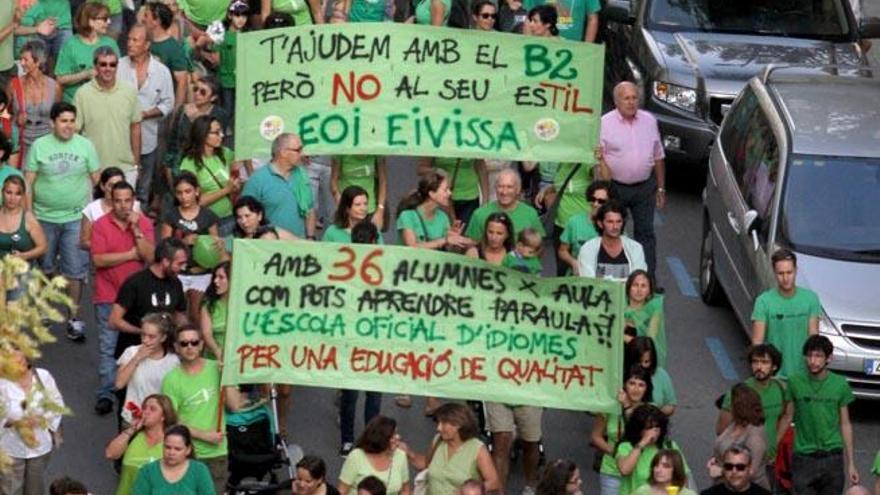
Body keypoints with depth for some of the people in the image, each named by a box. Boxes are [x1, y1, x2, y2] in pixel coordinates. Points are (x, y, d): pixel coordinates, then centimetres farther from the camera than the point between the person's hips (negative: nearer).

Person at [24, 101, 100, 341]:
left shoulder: (85, 146, 0)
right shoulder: (39, 146, -2)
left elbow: (97, 180, 4)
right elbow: (29, 182, 0)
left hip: (76, 217, -1)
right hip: (45, 217, 1)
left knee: (74, 270, -1)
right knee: (44, 267, 13)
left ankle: (73, 319, 8)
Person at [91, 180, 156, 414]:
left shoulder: (144, 223, 1)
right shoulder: (101, 224, -4)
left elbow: (149, 256, -10)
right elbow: (98, 259, -14)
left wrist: (135, 229, -17)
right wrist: (131, 254, -11)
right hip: (108, 296, -2)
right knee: (108, 346, -4)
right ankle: (105, 394, -3)